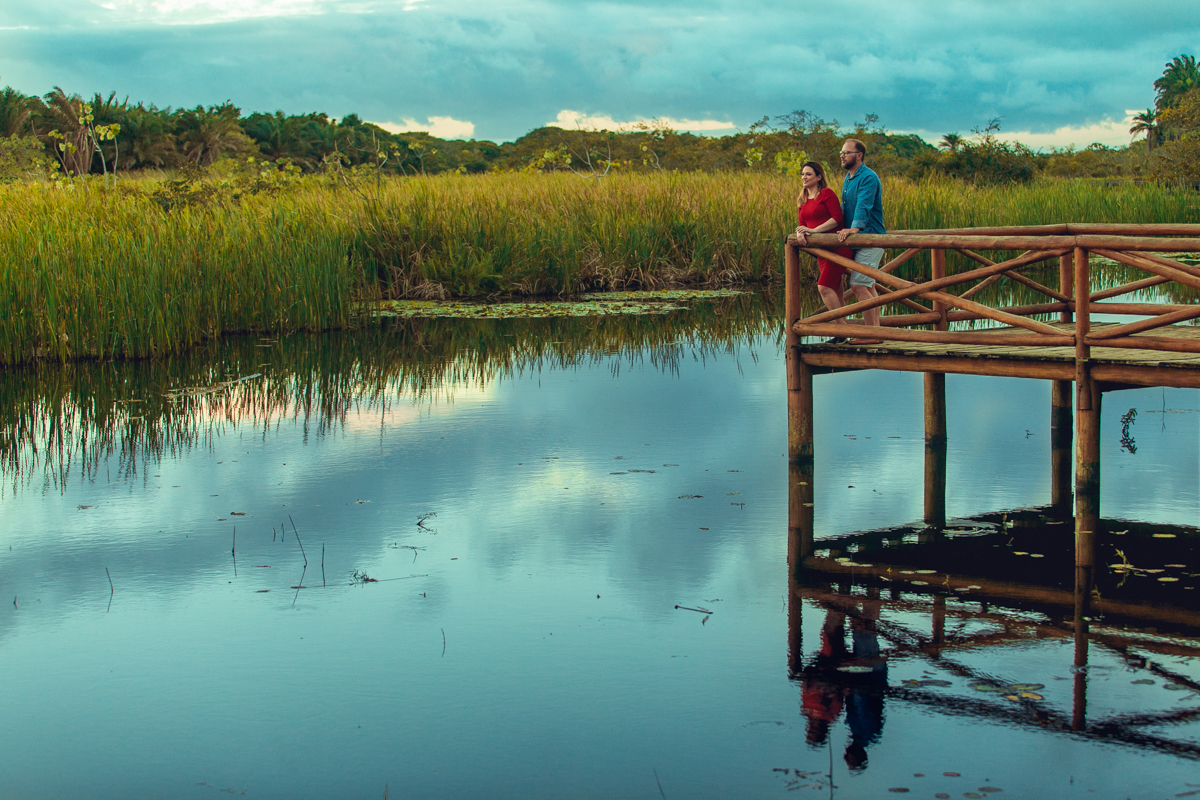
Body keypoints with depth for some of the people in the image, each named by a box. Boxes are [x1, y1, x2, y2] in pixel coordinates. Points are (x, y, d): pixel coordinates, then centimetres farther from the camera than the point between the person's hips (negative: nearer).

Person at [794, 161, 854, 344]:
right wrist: (800, 233, -10)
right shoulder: (802, 200, 16)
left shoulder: (826, 193, -6)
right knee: (835, 291, 8)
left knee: (824, 287, -17)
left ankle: (843, 329, -11)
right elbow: (802, 224, 13)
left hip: (837, 246, -8)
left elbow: (837, 218, -13)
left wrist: (814, 230, -18)